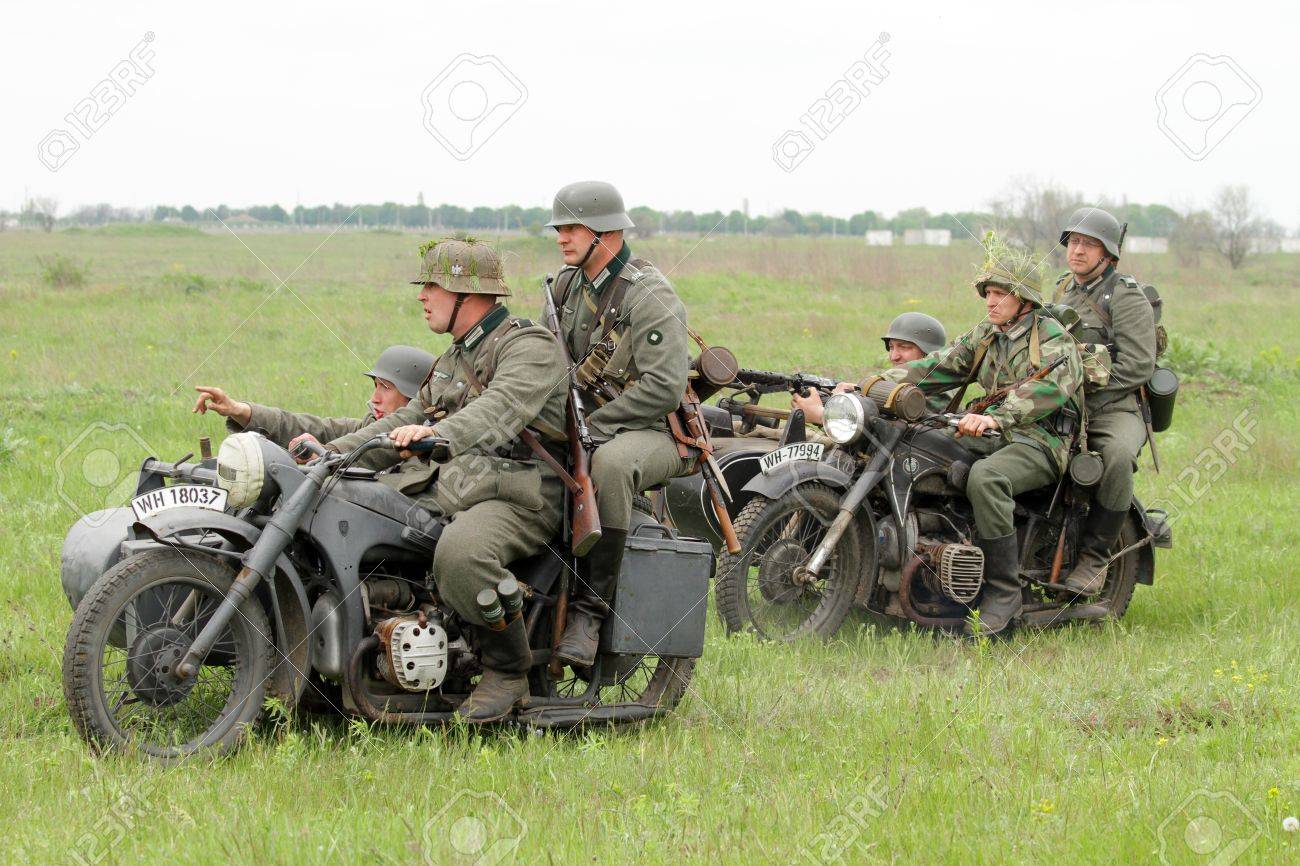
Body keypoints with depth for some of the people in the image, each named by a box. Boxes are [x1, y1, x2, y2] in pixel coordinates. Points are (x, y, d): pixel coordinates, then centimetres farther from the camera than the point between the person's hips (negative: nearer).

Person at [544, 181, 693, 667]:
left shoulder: (649, 295, -16)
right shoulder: (568, 284, 10)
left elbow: (664, 388, -23)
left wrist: (592, 425, -21)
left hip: (657, 431, -8)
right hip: (588, 426, 8)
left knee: (609, 463, -40)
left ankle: (591, 608, -35)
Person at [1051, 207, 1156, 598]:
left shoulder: (1126, 297, -7)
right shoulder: (1063, 290, 17)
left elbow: (1138, 366, -15)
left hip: (1116, 409, -7)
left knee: (1116, 456, -37)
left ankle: (1094, 557, -25)